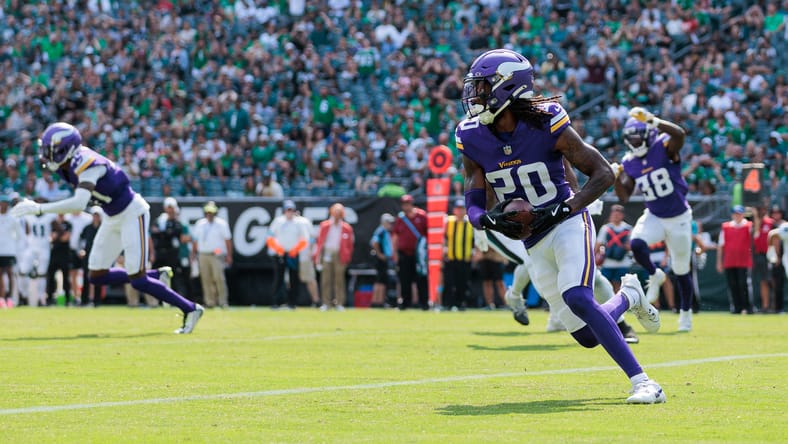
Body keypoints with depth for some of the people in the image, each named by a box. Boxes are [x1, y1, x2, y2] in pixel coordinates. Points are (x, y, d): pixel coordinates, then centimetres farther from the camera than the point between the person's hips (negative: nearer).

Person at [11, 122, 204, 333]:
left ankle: (190, 309, 1)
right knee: (97, 276, 8)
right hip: (113, 218, 9)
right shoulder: (68, 164, -4)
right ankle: (157, 276, 21)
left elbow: (78, 203, -43)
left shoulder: (88, 165, -30)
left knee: (137, 280, -13)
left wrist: (38, 208, -42)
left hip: (132, 213, -9)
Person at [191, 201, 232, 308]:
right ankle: (210, 302, 8)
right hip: (203, 255, 4)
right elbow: (195, 240, 19)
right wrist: (193, 254, 12)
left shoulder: (222, 224, 2)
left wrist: (229, 255, -6)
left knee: (219, 277, -14)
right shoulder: (199, 224, 14)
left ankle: (223, 302, -11)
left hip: (217, 255, -4)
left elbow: (228, 240, 0)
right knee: (206, 279, 1)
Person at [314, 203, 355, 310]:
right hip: (326, 254, 1)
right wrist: (317, 255, 1)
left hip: (339, 255, -1)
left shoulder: (346, 228, 4)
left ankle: (339, 303, 4)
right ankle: (326, 303, 5)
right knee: (326, 279, 1)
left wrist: (347, 257, 0)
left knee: (339, 279, 0)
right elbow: (319, 241, 6)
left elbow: (350, 244, 6)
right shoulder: (324, 226, 5)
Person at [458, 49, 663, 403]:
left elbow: (603, 174, -11)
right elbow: (473, 206, 0)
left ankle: (642, 382, -25)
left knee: (577, 298, -30)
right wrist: (490, 220, -24)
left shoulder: (546, 125, -16)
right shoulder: (473, 138, -4)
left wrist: (563, 208, -24)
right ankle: (628, 296, 35)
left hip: (569, 224, -5)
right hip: (534, 241, 5)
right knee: (587, 336, 2)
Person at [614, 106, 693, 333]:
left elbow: (679, 134, -40)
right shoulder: (629, 163, -4)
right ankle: (654, 275, 2)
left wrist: (652, 120, -41)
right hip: (654, 217, 3)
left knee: (681, 270, 9)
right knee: (636, 244, -28)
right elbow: (624, 197, -1)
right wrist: (616, 179, -18)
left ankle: (685, 313, 31)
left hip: (679, 218, -3)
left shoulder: (664, 148, -17)